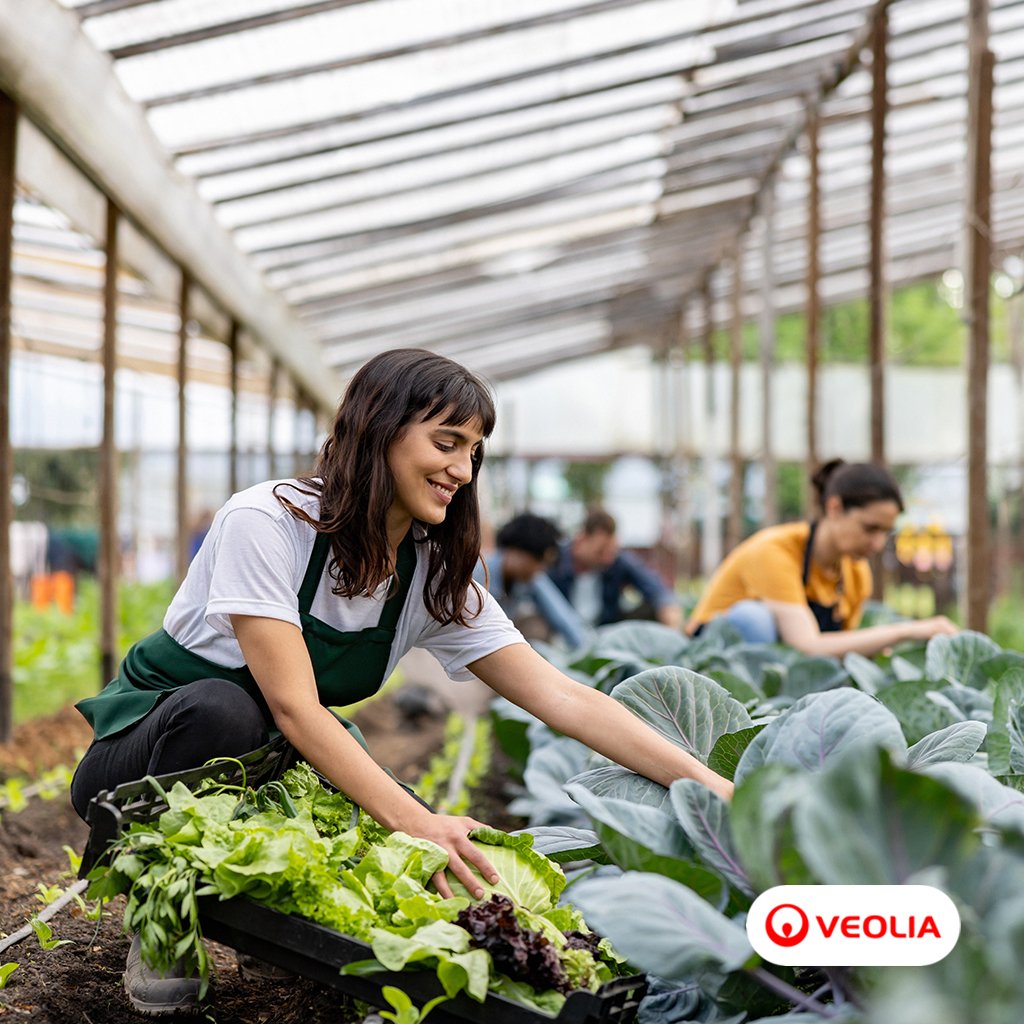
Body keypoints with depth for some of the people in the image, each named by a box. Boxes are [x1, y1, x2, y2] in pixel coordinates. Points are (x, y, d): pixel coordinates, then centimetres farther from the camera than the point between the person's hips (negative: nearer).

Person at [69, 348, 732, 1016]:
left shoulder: (435, 577, -6)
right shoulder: (266, 522, -24)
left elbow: (562, 698, -11)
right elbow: (294, 706, -32)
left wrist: (707, 784, -22)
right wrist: (415, 821, -42)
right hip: (151, 742, -4)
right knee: (221, 707, -38)